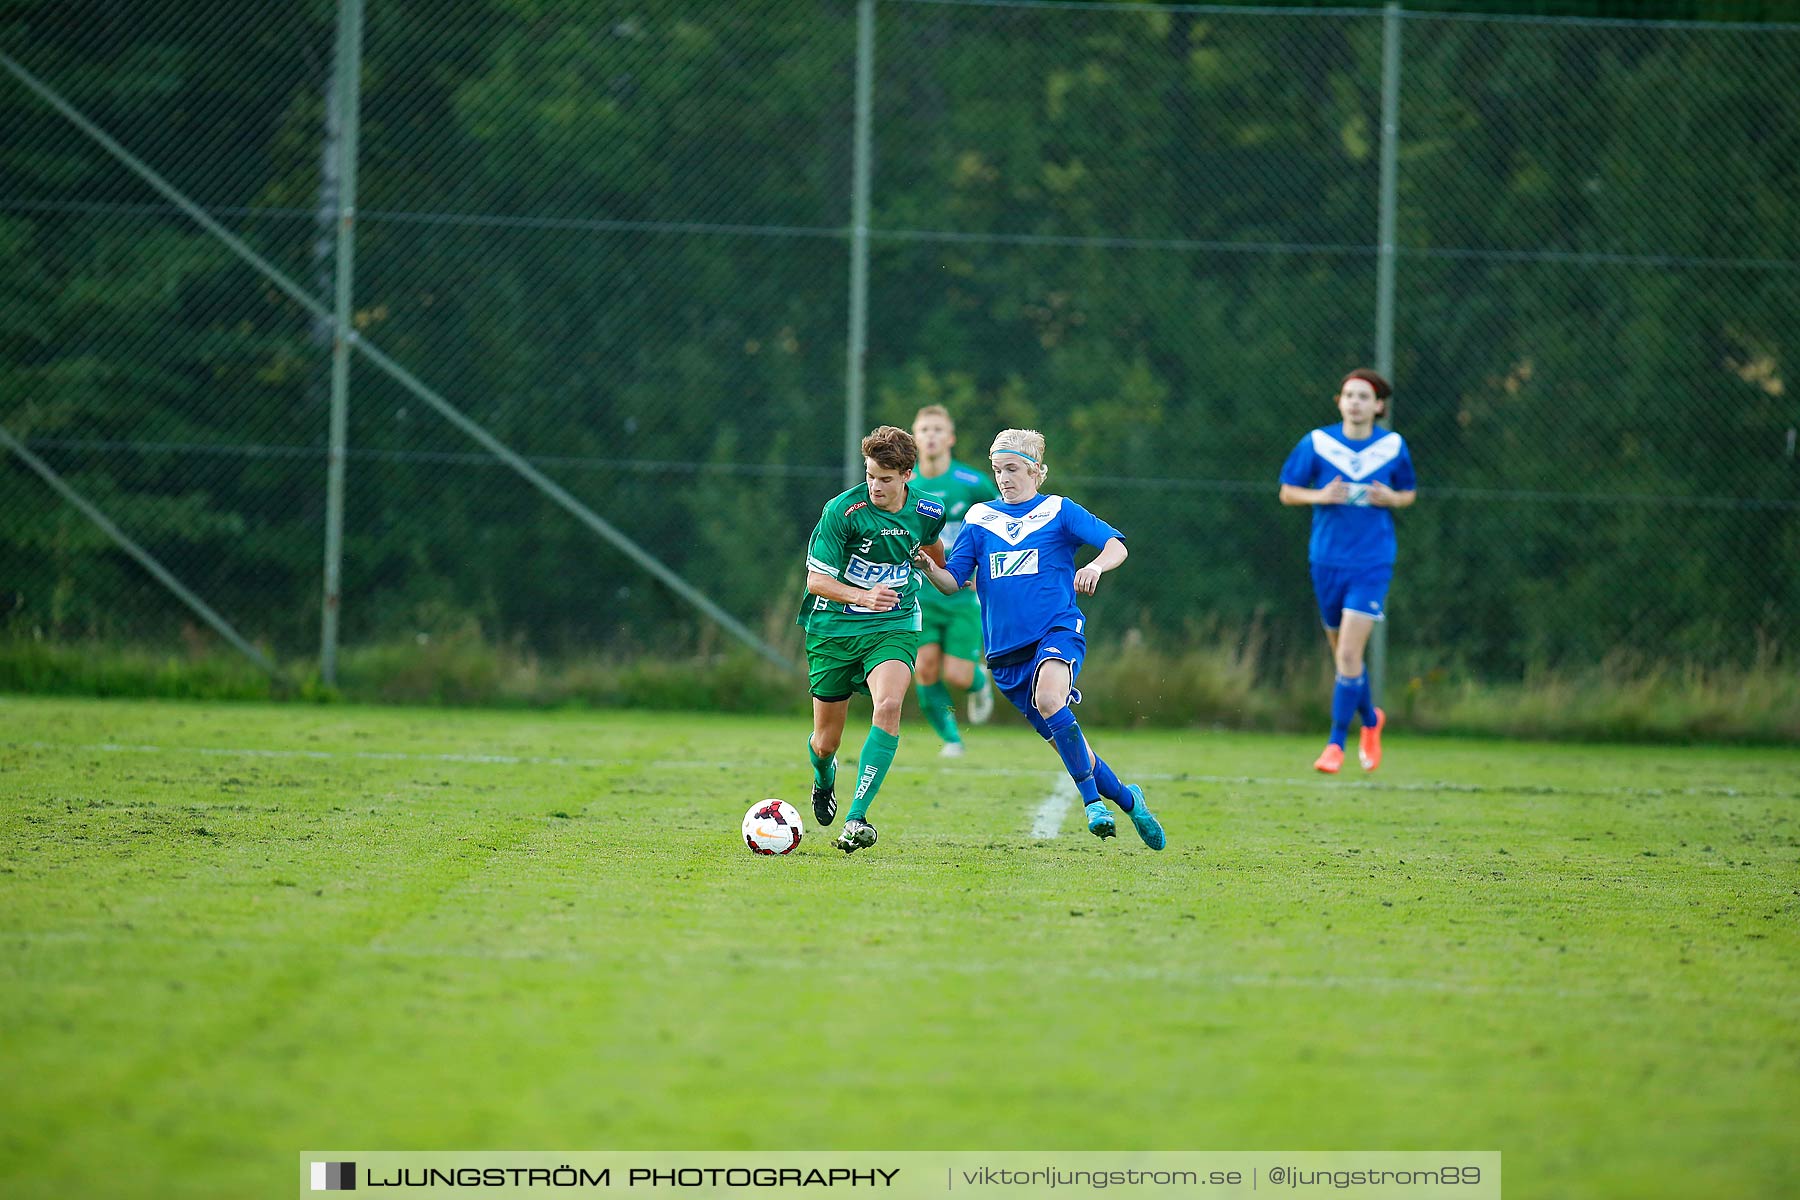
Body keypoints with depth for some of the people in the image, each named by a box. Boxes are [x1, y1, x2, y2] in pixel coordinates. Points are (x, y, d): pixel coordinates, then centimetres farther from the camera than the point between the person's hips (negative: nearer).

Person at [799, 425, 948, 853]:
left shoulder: (927, 512, -5)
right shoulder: (843, 510, -17)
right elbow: (816, 580, -16)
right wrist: (863, 596, -33)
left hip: (893, 627, 1)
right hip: (834, 628, -1)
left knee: (888, 706, -29)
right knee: (825, 742, 6)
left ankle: (857, 818, -29)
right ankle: (824, 777, 47)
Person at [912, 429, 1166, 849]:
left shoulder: (1059, 511, 4)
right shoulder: (979, 519, 12)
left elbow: (1116, 545, -4)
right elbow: (953, 582, 8)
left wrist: (1096, 566, -26)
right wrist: (930, 569, -14)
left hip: (1058, 629, -4)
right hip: (1006, 648, 4)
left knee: (1048, 698, -34)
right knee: (1064, 739, 6)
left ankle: (1092, 799, -26)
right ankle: (1126, 799, 27)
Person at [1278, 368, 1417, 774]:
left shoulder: (1393, 447, -1)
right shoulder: (1316, 443, -3)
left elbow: (1409, 493, 13)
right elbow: (1287, 491, 4)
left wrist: (1392, 498, -9)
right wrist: (1320, 496, -15)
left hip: (1372, 563, -2)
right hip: (1327, 560, 2)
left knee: (1348, 654, -13)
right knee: (1342, 653, 12)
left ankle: (1337, 743, -4)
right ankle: (1370, 719, 39)